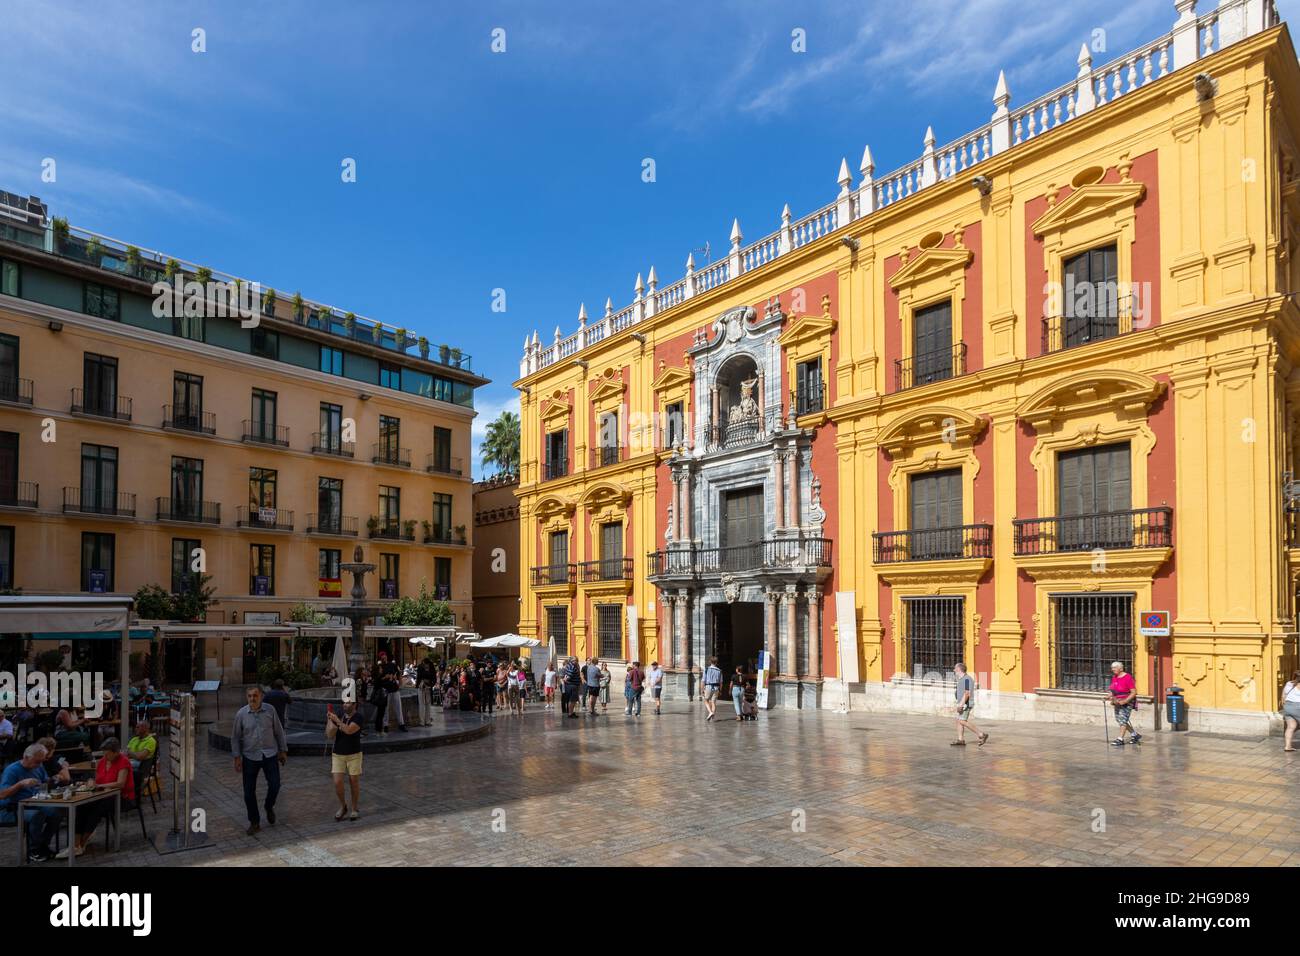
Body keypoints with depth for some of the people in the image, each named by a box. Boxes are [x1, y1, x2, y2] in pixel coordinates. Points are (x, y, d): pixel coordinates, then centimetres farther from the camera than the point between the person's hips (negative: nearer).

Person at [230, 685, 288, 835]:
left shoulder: (270, 711, -4)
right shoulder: (241, 714, -5)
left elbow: (279, 732, 5)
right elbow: (235, 737, 2)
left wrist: (283, 751, 6)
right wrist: (237, 757, -3)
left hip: (270, 755, 0)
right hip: (250, 757, 0)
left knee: (274, 785, -6)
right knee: (249, 791, 3)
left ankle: (269, 808, 25)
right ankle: (254, 822, 19)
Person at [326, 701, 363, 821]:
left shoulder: (358, 717, -11)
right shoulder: (339, 716, 4)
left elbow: (349, 730, -26)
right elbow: (329, 734, 2)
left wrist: (337, 720, -23)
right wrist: (329, 721, -13)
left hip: (353, 754, -3)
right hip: (337, 754, 3)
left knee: (354, 782, 5)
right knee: (337, 783, -4)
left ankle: (355, 809, 21)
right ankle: (342, 807, 19)